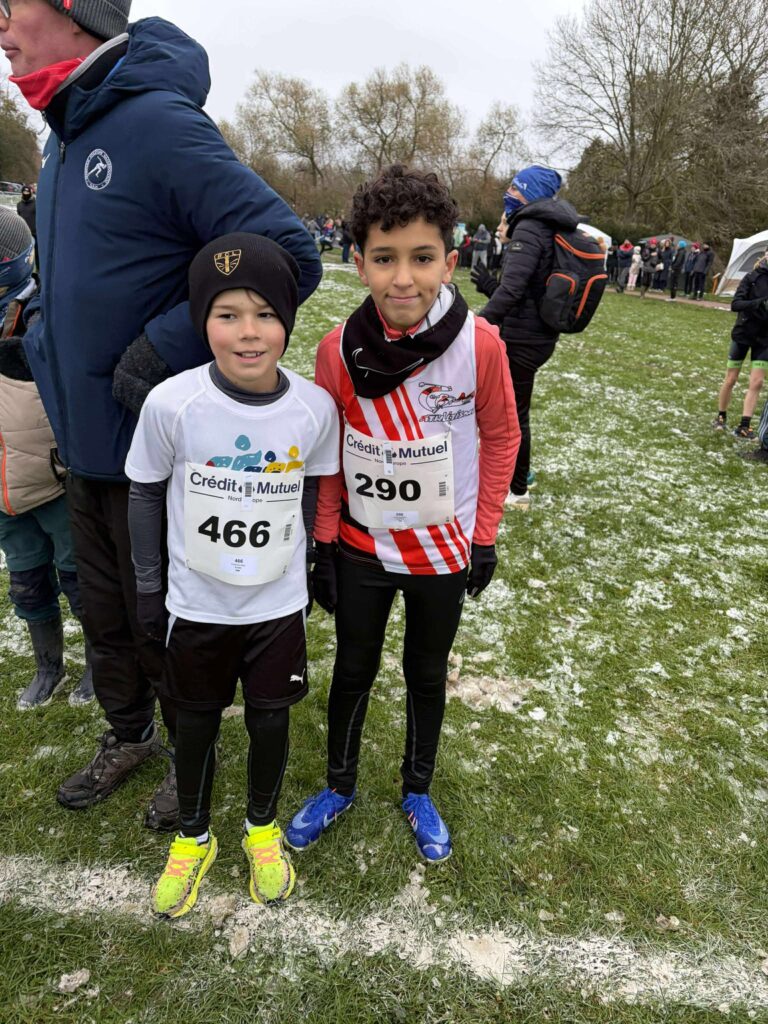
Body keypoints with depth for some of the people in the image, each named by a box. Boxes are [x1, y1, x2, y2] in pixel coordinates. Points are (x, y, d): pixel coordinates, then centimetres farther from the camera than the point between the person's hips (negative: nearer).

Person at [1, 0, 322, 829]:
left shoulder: (157, 123, -17)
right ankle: (128, 735, 47)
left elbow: (289, 256, -23)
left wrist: (164, 346, -24)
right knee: (104, 611, 22)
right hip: (84, 441, 8)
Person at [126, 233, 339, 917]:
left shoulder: (316, 408, -15)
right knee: (196, 722, 17)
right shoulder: (171, 403, -20)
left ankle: (263, 828, 46)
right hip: (196, 605, 0)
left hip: (279, 605, 1)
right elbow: (146, 493, -5)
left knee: (270, 720, 15)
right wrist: (149, 586, 1)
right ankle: (193, 837, 46)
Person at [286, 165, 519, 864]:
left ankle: (418, 792, 44)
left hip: (443, 551, -1)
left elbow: (500, 437, -4)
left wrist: (485, 536, -3)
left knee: (427, 676, 19)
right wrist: (324, 543, 0)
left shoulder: (481, 345, -18)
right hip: (361, 548, 1)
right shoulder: (339, 350, -14)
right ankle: (339, 787, 43)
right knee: (353, 673, 18)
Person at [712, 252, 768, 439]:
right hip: (742, 334, -3)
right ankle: (720, 417, 25)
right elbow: (735, 304, -20)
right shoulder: (752, 277, -10)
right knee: (730, 380, 7)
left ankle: (744, 426, 1)